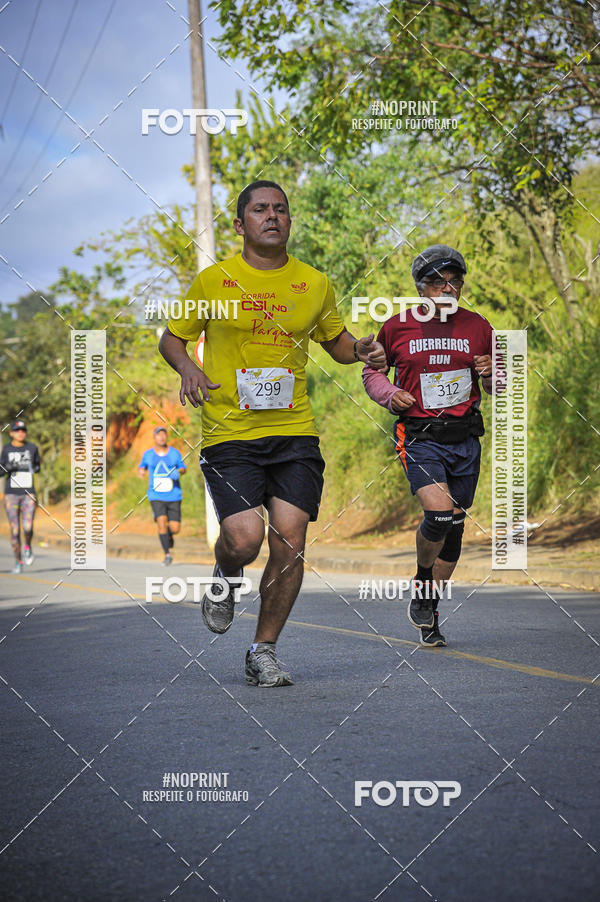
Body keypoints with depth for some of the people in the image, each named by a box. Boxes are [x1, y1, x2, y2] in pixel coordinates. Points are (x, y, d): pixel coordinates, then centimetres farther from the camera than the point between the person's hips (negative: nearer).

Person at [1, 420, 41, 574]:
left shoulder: (32, 447, 3)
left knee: (28, 528, -17)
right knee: (14, 530, -2)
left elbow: (37, 465, 18)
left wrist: (35, 469, -5)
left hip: (28, 494, 0)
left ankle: (28, 547, 15)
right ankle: (18, 562, 14)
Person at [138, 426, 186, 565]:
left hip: (174, 496, 1)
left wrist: (178, 472, -10)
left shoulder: (175, 453, 2)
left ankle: (168, 536, 37)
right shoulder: (148, 454, 3)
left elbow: (182, 468, 14)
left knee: (175, 529, -2)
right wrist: (141, 471, -6)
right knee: (161, 522, -21)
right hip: (156, 497, -1)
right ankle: (167, 554, -10)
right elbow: (142, 466, 18)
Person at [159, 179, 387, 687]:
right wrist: (188, 369, -9)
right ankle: (225, 578, 22)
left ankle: (264, 651, 10)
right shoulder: (213, 281, 2)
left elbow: (335, 341, 24)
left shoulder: (314, 284, 9)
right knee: (244, 539, -17)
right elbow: (172, 338, 13)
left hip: (295, 431, 2)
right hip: (229, 434, -2)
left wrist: (360, 350, 1)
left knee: (290, 540, -7)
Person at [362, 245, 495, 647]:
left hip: (465, 438, 3)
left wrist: (490, 373, -9)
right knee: (439, 513, -23)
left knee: (454, 527, 8)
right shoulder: (398, 327, -1)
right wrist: (389, 394, -5)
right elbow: (371, 370, 14)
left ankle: (430, 607, 26)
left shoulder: (478, 327, 5)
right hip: (420, 437, -3)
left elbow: (499, 389, 14)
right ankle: (421, 585, 5)